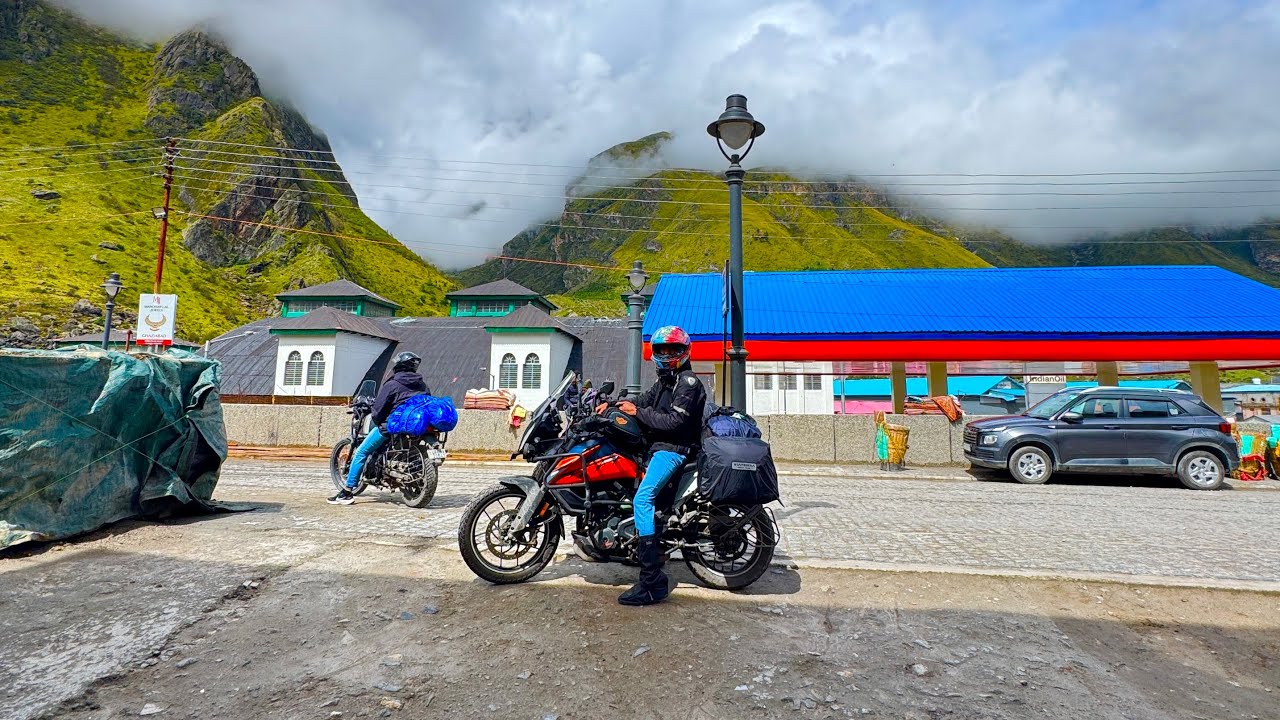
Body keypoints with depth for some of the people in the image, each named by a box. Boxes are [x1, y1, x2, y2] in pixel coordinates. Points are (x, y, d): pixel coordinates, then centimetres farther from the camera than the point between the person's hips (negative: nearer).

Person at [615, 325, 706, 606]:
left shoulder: (689, 382, -10)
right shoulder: (664, 381, 20)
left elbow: (674, 422, -20)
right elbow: (643, 403, 19)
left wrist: (637, 412, -14)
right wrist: (614, 404, 2)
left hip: (673, 450, -11)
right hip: (658, 447, 11)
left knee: (642, 499, -26)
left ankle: (652, 583, -28)